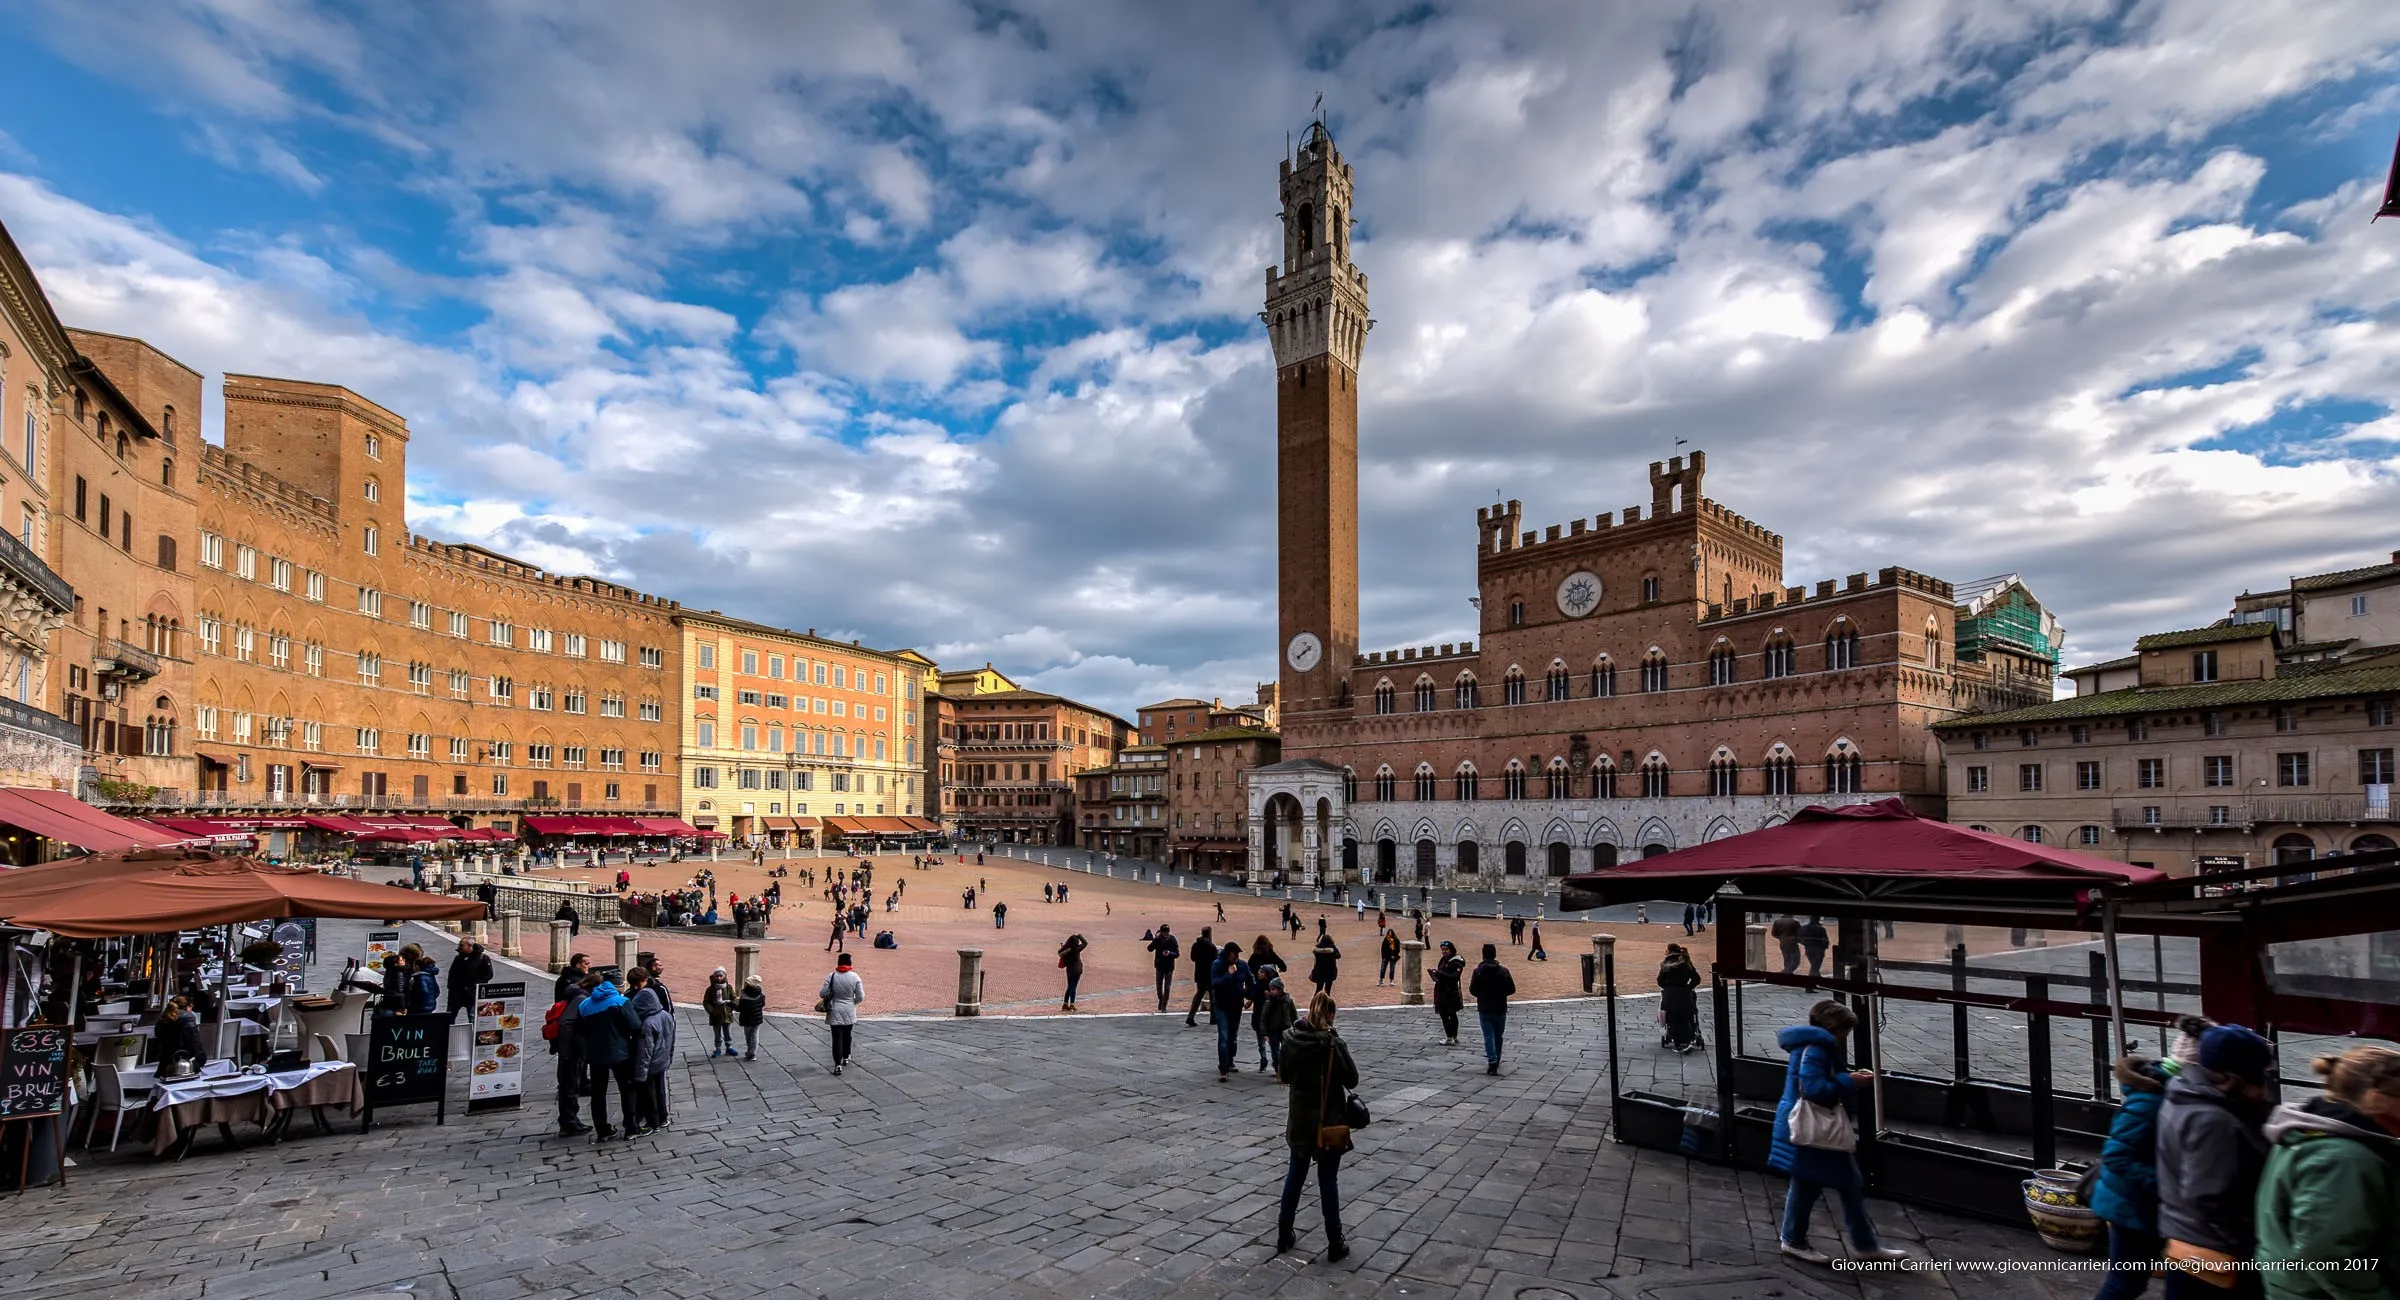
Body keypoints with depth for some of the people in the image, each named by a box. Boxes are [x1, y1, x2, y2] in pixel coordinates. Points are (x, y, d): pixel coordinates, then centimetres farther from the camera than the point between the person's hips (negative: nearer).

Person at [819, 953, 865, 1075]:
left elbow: (822, 994, -9)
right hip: (849, 1012, 2)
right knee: (847, 1035, 22)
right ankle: (845, 1057, 37)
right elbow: (860, 997, -7)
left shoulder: (831, 977, -11)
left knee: (837, 1038, -1)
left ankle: (838, 1064, -9)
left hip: (835, 1013, -2)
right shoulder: (855, 977, -9)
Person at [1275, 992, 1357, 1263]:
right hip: (1328, 1120, -4)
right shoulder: (1333, 1043, -19)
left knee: (1295, 1174, 18)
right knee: (1328, 1180, 6)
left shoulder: (1291, 1039, -7)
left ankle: (1284, 1235, 28)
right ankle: (1335, 1245, 15)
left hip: (1299, 1118, 4)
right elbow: (1352, 1080, -10)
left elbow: (1285, 1076, 4)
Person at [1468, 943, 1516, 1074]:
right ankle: (1496, 1061, 25)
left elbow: (1472, 990, -6)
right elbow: (1512, 989, -3)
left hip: (1484, 1009, -1)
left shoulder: (1478, 971, -8)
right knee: (1498, 1036, 17)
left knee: (1488, 1036, 0)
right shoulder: (1503, 971, -6)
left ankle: (1492, 1062, -14)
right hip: (1500, 1009, 2)